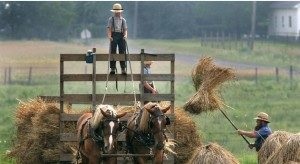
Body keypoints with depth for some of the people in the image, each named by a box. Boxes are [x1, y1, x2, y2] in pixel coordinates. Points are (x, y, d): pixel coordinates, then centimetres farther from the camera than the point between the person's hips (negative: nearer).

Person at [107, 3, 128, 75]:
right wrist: (109, 36, -20)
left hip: (121, 36, 2)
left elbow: (125, 29, 7)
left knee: (122, 52, -1)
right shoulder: (111, 19, 7)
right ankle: (112, 68, 1)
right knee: (112, 52, -3)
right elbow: (109, 28, -4)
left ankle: (123, 69, 2)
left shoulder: (123, 20, 13)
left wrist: (125, 35, -13)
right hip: (114, 36, -2)